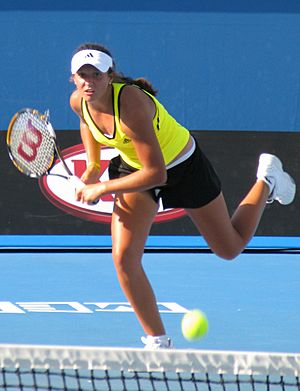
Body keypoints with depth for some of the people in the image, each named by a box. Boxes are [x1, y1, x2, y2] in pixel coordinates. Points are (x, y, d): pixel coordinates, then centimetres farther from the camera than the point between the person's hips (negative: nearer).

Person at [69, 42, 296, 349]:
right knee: (123, 257, -13)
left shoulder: (131, 106, -40)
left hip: (182, 167, -5)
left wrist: (103, 189, -31)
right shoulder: (78, 102, -19)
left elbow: (156, 174, -38)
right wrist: (92, 169, 0)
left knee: (230, 249, 12)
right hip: (134, 168, 5)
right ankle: (158, 342, 2)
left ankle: (267, 181, 38)